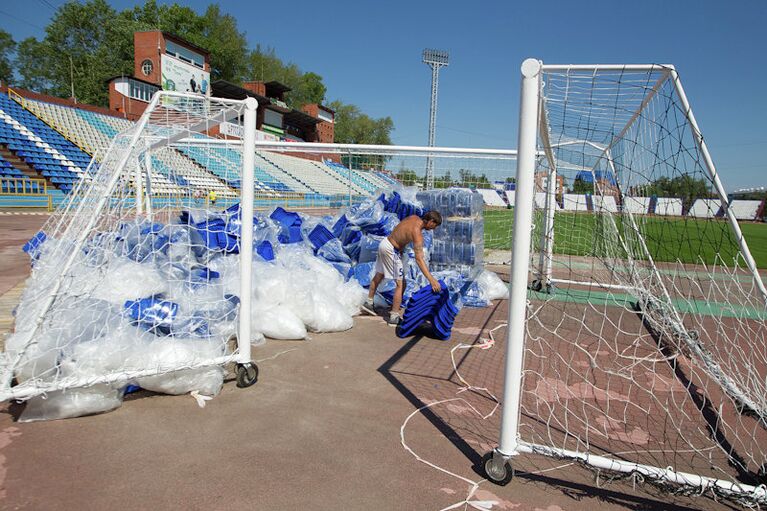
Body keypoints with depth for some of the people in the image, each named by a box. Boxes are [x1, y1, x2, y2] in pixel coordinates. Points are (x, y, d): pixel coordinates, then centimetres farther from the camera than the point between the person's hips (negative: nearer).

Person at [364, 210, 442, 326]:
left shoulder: (414, 217, -3)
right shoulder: (417, 234, -27)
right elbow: (419, 260, -34)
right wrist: (431, 280, -39)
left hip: (384, 242, 10)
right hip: (391, 251, -10)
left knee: (379, 276, 26)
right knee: (400, 284, -6)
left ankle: (369, 302, 43)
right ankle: (394, 317, -3)